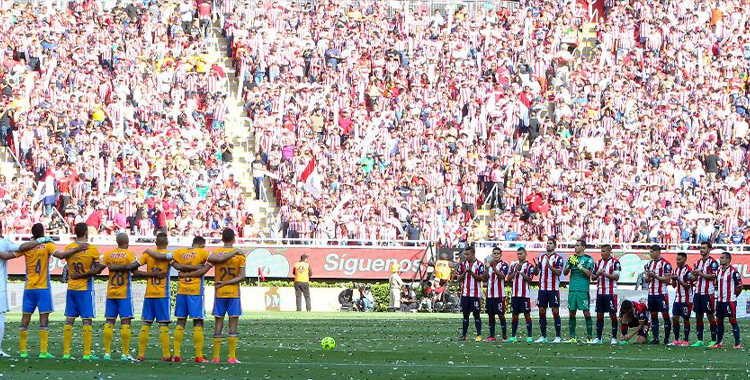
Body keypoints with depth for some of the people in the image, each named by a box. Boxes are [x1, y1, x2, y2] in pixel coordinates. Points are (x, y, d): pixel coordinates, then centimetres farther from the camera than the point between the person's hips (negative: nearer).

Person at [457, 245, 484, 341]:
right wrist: (465, 272, -11)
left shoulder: (479, 264, -4)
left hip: (475, 293, -4)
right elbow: (459, 279, 7)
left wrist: (471, 272, -18)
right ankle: (463, 335, 11)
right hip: (465, 293, 4)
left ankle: (479, 335, 2)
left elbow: (480, 278, -8)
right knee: (465, 314, 7)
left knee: (476, 314, -2)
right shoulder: (463, 264, 9)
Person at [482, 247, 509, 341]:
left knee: (501, 315, -5)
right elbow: (485, 279, 7)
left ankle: (504, 336, -1)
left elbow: (501, 276, -18)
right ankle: (492, 336, 14)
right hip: (490, 294, 5)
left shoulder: (504, 265, -2)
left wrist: (494, 267, -27)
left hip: (499, 295, -5)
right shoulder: (489, 264, 14)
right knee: (491, 315, 8)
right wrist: (487, 268, -8)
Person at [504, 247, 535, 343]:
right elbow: (508, 278, 7)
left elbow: (529, 280, -9)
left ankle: (529, 337, -1)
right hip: (514, 294, 4)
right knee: (515, 315, 6)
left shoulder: (529, 266, -1)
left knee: (527, 314, -3)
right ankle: (513, 336, 9)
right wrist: (515, 271, -7)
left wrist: (520, 271, -14)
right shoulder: (513, 265, 13)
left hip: (525, 295, -4)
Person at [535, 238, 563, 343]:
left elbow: (559, 272, -12)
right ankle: (543, 336, 9)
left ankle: (558, 336, -1)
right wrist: (536, 266, -12)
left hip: (553, 289, -5)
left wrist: (549, 265, -25)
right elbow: (537, 272, 10)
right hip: (542, 288, 5)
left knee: (555, 311, -4)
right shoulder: (541, 258, 13)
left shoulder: (558, 258, -2)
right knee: (542, 311, 4)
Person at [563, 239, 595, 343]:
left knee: (586, 313, -5)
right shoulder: (572, 258, 14)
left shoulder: (588, 259, 0)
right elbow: (565, 273, 12)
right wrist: (569, 265, -7)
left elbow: (589, 273, -11)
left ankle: (589, 337, -2)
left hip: (583, 290, -5)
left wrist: (578, 265, -18)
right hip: (572, 289, 5)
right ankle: (572, 337, 10)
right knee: (572, 313, 5)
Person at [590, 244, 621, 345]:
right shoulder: (599, 262, 14)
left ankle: (614, 338, 2)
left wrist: (605, 274, -20)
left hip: (611, 292, -6)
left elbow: (616, 277, -10)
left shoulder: (615, 262, -4)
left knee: (613, 314, -2)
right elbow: (593, 277, 15)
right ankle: (598, 338, 9)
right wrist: (597, 274, -8)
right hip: (600, 292, 6)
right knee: (599, 314, 6)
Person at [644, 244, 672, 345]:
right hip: (651, 294, 7)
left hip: (661, 294, -7)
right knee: (653, 316, 7)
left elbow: (667, 279, -11)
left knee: (665, 315, -4)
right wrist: (648, 276, -6)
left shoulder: (665, 264, -6)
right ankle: (655, 338, 10)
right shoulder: (649, 264, 15)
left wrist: (655, 276, -17)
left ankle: (666, 338, -1)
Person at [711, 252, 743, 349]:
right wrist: (719, 295, 13)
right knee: (719, 321, 11)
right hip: (720, 300, 8)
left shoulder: (733, 271, -11)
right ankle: (719, 343, 20)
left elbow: (739, 286, -7)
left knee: (733, 321, -6)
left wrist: (733, 296, 2)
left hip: (730, 301, -8)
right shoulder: (719, 271, 12)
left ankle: (737, 343, -3)